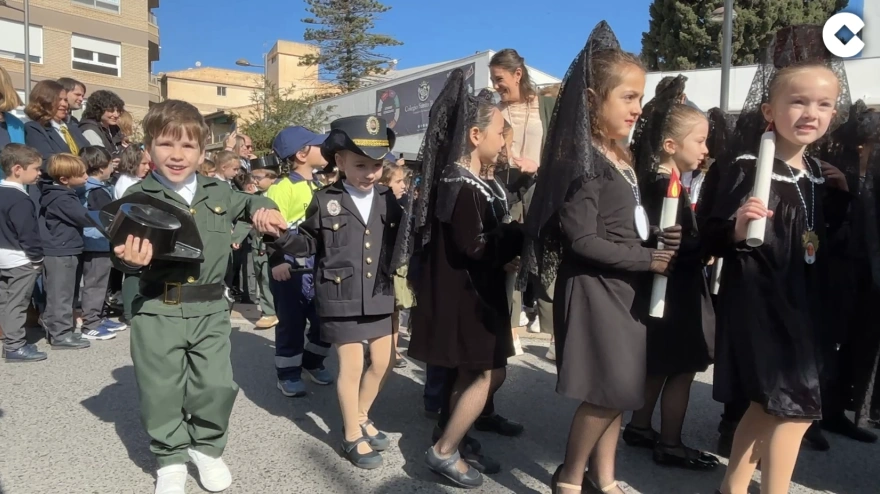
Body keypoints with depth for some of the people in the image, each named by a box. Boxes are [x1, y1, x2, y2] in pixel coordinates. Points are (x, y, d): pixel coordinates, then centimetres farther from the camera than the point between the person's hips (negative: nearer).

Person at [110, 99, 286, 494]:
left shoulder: (217, 194, 6)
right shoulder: (138, 197, -3)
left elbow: (247, 202, 27)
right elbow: (123, 251, -8)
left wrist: (263, 210, 5)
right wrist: (129, 260, -31)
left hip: (210, 310, 2)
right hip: (158, 311, -2)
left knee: (217, 386, 5)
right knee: (161, 392, 8)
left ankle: (207, 447, 31)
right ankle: (171, 457, 30)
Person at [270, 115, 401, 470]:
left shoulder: (388, 200, 3)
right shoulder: (325, 201, -4)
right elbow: (309, 244, 1)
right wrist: (282, 236, -16)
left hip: (381, 297, 4)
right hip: (341, 299, -4)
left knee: (383, 361, 12)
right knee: (351, 366, 3)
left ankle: (361, 417, 38)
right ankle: (352, 436, 23)